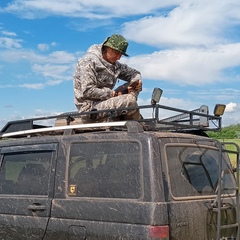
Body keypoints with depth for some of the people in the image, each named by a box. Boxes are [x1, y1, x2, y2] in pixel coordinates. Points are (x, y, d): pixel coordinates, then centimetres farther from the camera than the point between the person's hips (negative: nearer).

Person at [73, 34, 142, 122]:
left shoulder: (115, 64, 12)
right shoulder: (89, 61, -13)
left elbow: (133, 72, 23)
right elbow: (87, 91, -22)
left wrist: (137, 81, -3)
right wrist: (112, 94, -18)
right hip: (90, 109, -9)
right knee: (130, 100, -23)